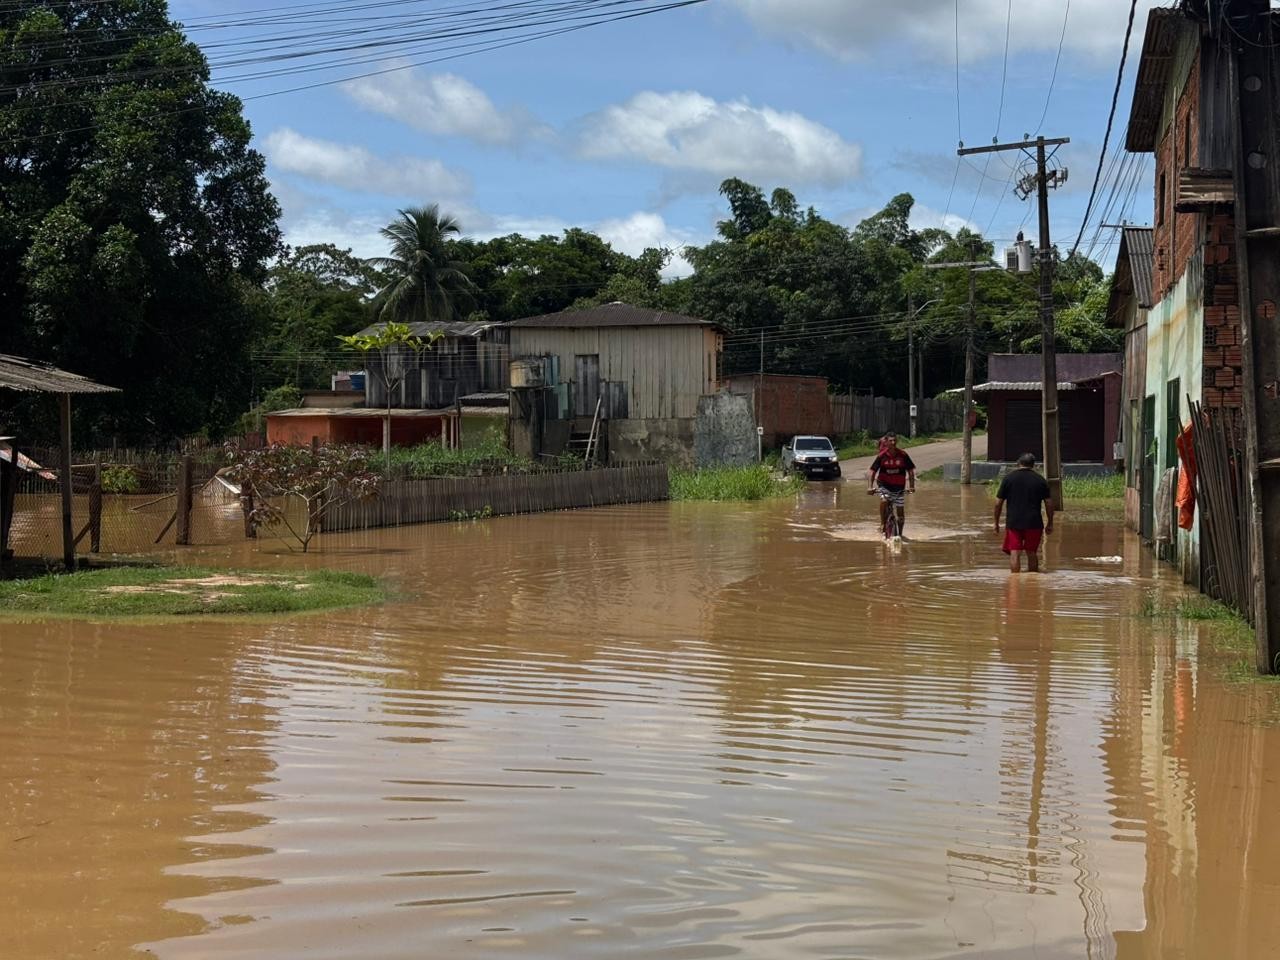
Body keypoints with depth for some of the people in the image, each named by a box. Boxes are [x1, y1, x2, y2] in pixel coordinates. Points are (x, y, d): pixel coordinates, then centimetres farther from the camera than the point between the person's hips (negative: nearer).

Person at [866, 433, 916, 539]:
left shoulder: (903, 455, -8)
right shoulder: (882, 456, -10)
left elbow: (910, 470, -2)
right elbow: (872, 471, -11)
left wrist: (912, 486, -12)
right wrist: (870, 486, -23)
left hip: (899, 486, 1)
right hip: (884, 485, -1)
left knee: (900, 513, 5)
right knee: (884, 501, -31)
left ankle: (900, 534, 25)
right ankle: (883, 524, -13)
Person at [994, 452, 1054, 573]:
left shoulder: (1008, 478, 1)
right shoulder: (1040, 480, 3)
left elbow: (998, 503, 1)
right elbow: (1049, 503, 3)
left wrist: (996, 523, 9)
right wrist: (1050, 523, 12)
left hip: (1013, 522, -1)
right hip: (1034, 522, 1)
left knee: (1015, 553, -3)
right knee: (1032, 553, 13)